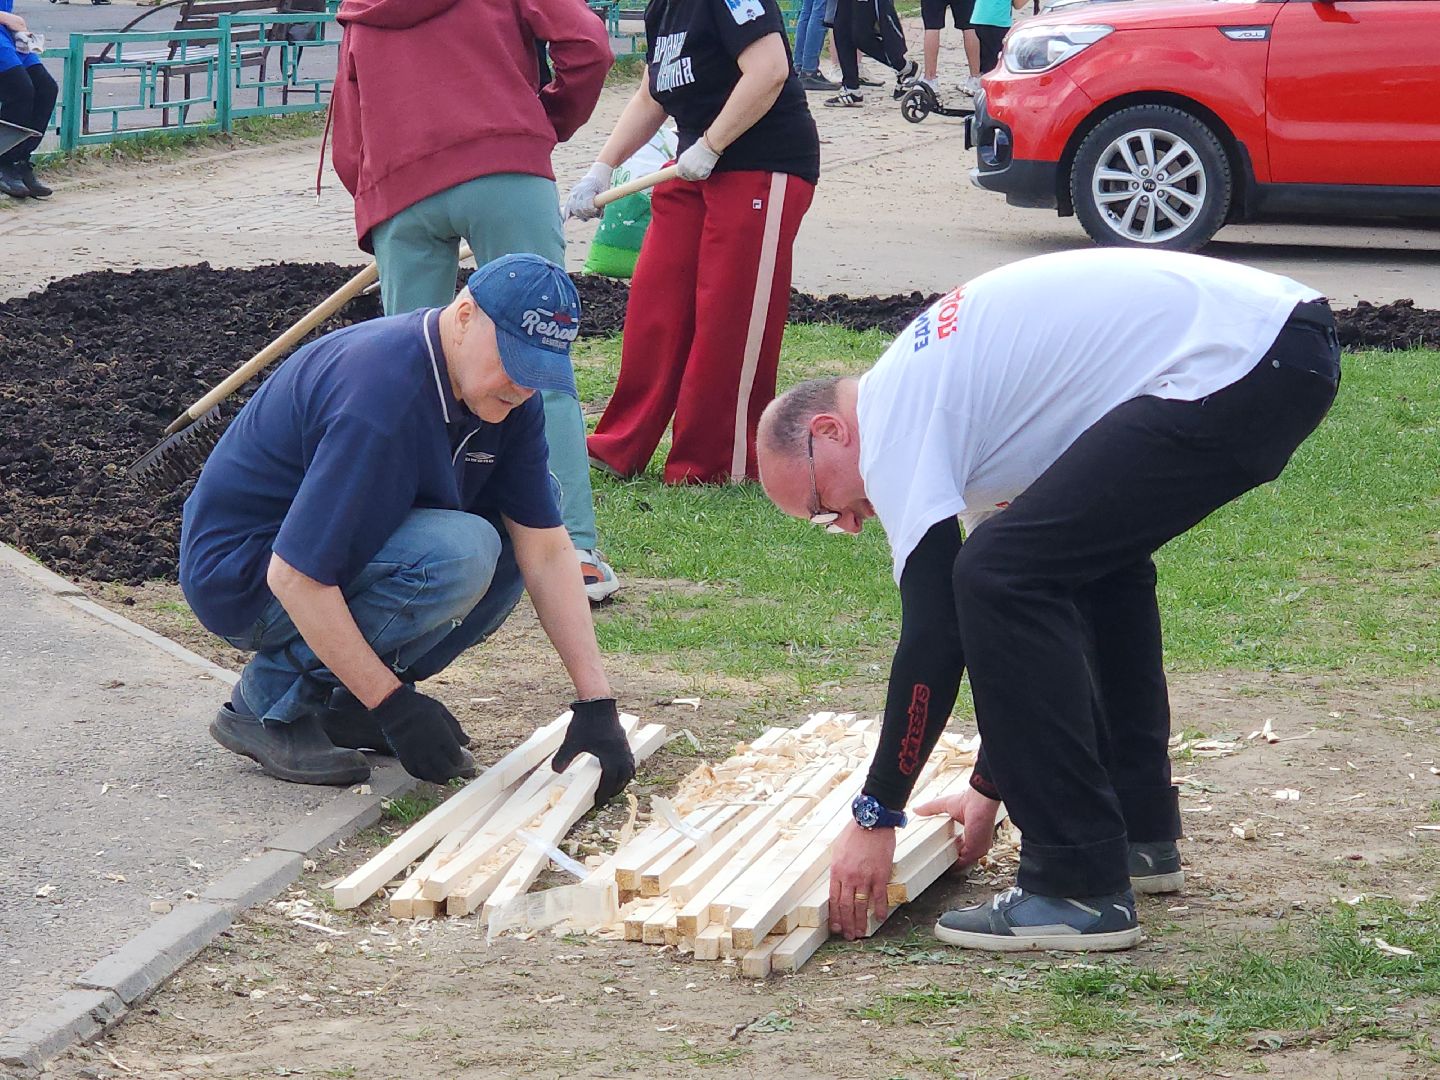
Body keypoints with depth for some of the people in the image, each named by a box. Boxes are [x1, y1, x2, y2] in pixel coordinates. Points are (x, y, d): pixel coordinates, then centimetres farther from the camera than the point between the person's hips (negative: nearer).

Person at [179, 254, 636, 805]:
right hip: (242, 577, -9)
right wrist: (393, 704, -27)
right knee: (460, 553, -28)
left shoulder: (507, 397, -5)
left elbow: (546, 551, -2)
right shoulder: (383, 397, -32)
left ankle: (344, 701, 3)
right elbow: (295, 578, -32)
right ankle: (271, 703, -13)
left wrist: (596, 703, -9)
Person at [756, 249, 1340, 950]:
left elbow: (932, 631, -7)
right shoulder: (934, 390, 27)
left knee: (998, 575, -9)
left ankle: (1082, 889, -7)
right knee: (1091, 557, 30)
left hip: (1233, 364, -11)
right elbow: (1041, 608, 34)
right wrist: (990, 788, 38)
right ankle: (1140, 833, 34)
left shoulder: (892, 418, -1)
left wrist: (876, 817, 1)